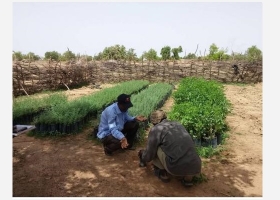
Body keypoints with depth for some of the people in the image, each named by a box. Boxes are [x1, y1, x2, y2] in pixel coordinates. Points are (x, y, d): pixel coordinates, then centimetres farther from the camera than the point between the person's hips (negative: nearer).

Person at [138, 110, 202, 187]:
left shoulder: (155, 129, 2)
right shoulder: (178, 124, 20)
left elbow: (149, 155, 8)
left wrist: (143, 157, 33)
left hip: (177, 168, -5)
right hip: (196, 169, 5)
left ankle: (162, 173, 22)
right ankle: (188, 177, 18)